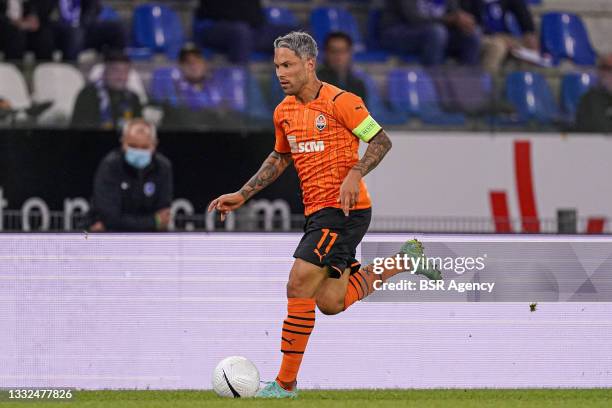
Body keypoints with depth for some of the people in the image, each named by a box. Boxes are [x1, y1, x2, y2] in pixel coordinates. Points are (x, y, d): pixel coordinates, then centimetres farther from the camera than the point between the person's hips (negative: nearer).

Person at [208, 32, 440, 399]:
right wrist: (242, 195, 20)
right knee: (330, 302, 7)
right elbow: (280, 158, 26)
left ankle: (286, 383, -10)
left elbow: (381, 141, -8)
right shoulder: (284, 112, 11)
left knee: (300, 284, -16)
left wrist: (354, 175, -23)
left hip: (345, 209, -8)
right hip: (317, 212, 8)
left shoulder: (340, 102, -12)